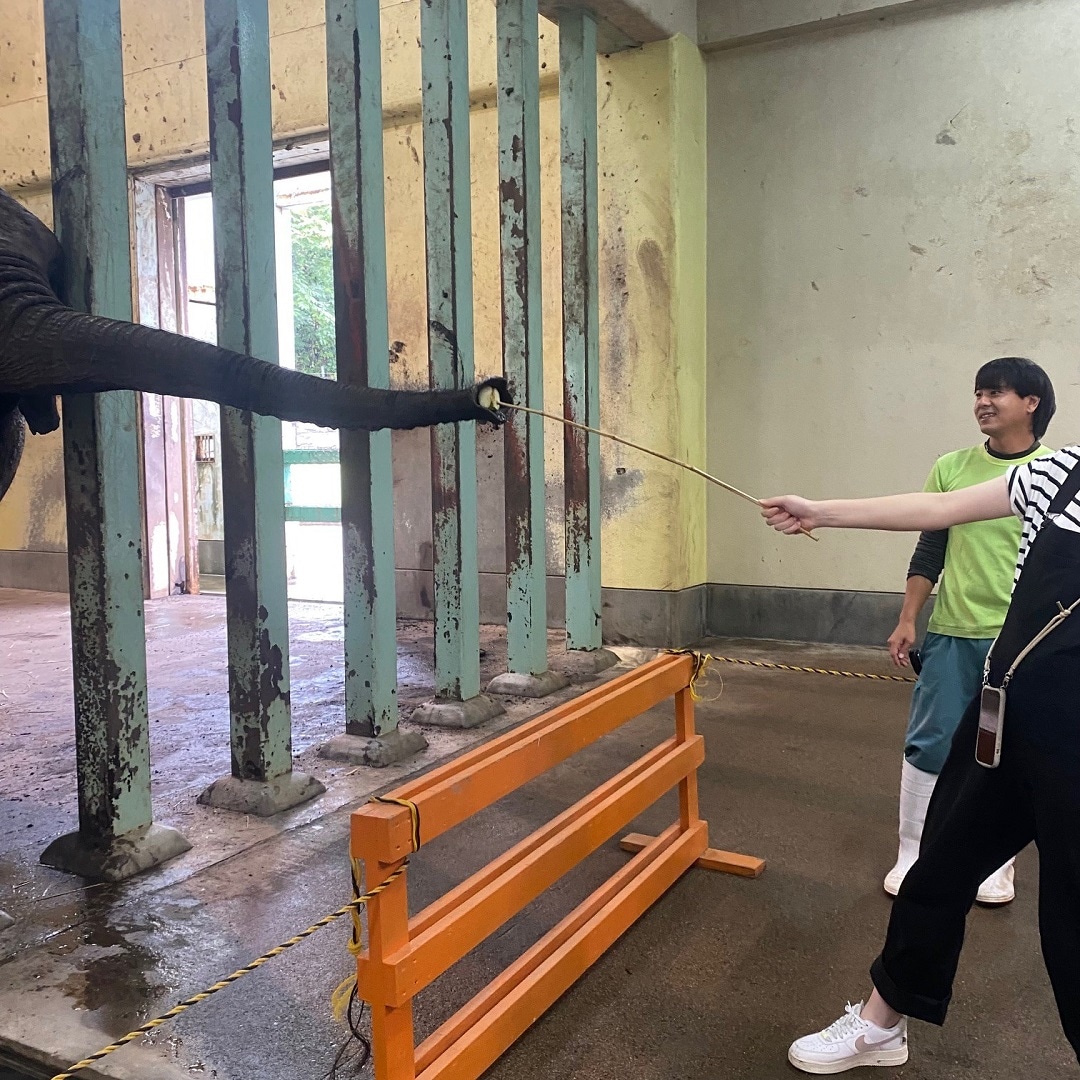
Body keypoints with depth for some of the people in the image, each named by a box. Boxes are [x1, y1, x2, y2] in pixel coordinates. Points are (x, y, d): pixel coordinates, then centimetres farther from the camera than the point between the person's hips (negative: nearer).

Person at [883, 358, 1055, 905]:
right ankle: (912, 854, 19)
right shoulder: (951, 468, 2)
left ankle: (996, 859, 27)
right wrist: (907, 620, 2)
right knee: (929, 745, 5)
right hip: (950, 635, 1)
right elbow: (929, 551, 5)